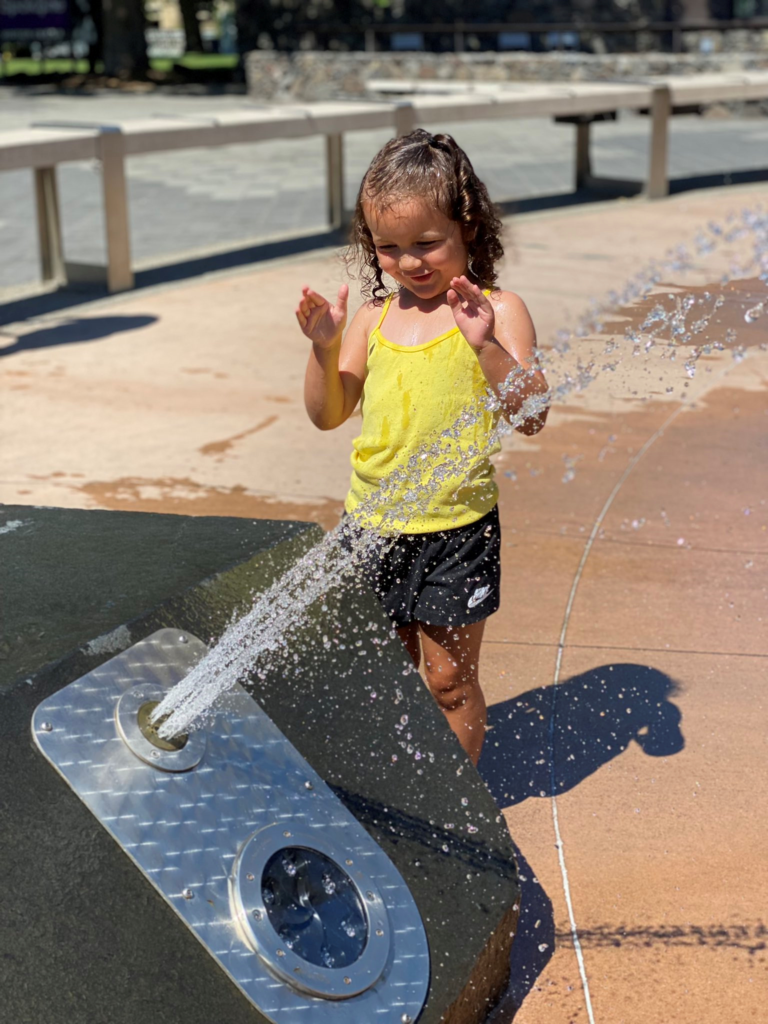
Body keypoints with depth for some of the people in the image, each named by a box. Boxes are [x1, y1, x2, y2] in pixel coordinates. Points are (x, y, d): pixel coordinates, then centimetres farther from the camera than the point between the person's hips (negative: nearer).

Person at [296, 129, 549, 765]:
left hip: (457, 529, -4)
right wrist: (325, 348, -8)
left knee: (449, 677, 8)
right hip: (374, 526, 5)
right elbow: (328, 415, 8)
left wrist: (487, 345, -29)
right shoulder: (374, 318, 5)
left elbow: (532, 416, -16)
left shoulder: (496, 310, -8)